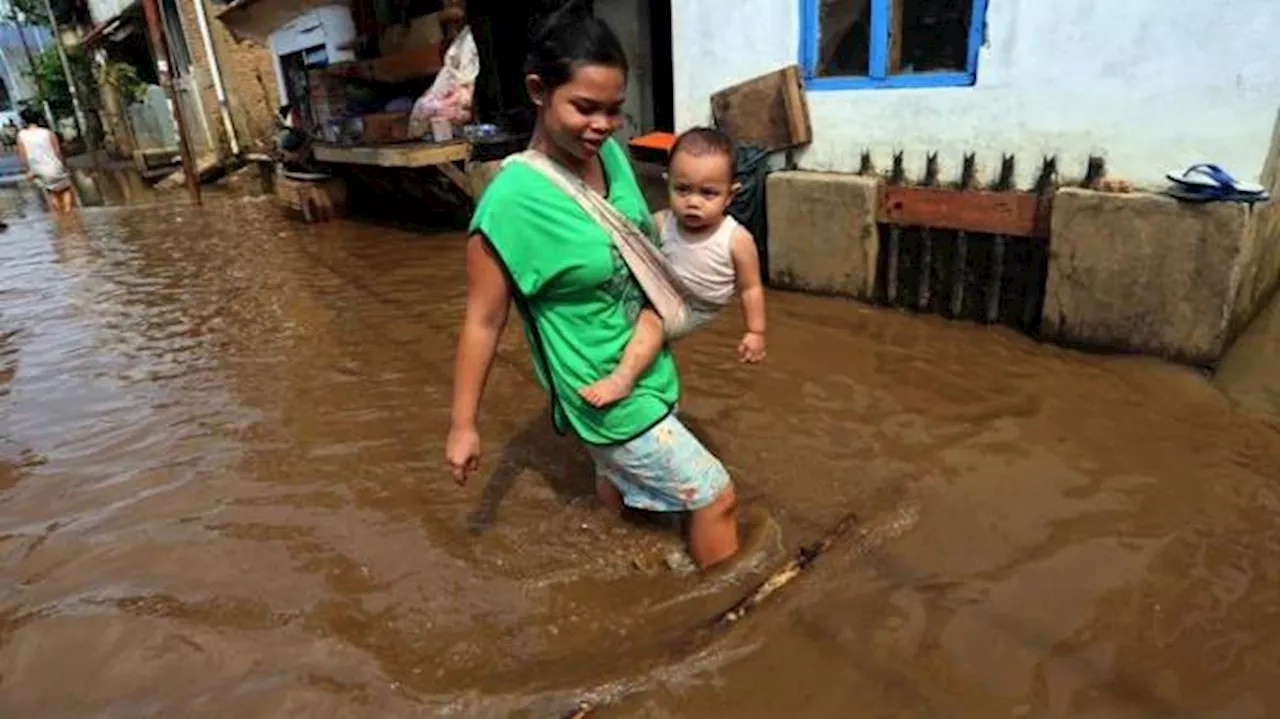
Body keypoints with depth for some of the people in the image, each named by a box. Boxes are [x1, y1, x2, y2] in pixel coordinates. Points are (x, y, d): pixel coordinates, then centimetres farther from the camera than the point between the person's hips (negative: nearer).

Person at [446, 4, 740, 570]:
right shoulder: (512, 201, -27)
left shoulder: (612, 155, -6)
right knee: (715, 498, 3)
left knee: (618, 479, 28)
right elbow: (483, 320, -18)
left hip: (648, 370, 7)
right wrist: (463, 425, -12)